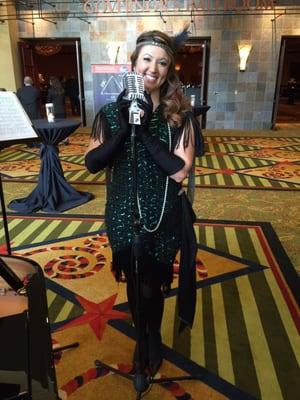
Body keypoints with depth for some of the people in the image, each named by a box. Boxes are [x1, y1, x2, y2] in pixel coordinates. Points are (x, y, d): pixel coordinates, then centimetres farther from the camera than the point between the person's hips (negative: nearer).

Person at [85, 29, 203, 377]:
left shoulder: (180, 116, -8)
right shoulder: (112, 111, -3)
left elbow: (179, 170, -19)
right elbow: (92, 163, -9)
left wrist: (144, 131, -22)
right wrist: (125, 128, -21)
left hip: (164, 217, -1)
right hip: (123, 214, 2)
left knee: (152, 286, 12)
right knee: (135, 284, 17)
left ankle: (154, 338, 47)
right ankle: (143, 339, 48)